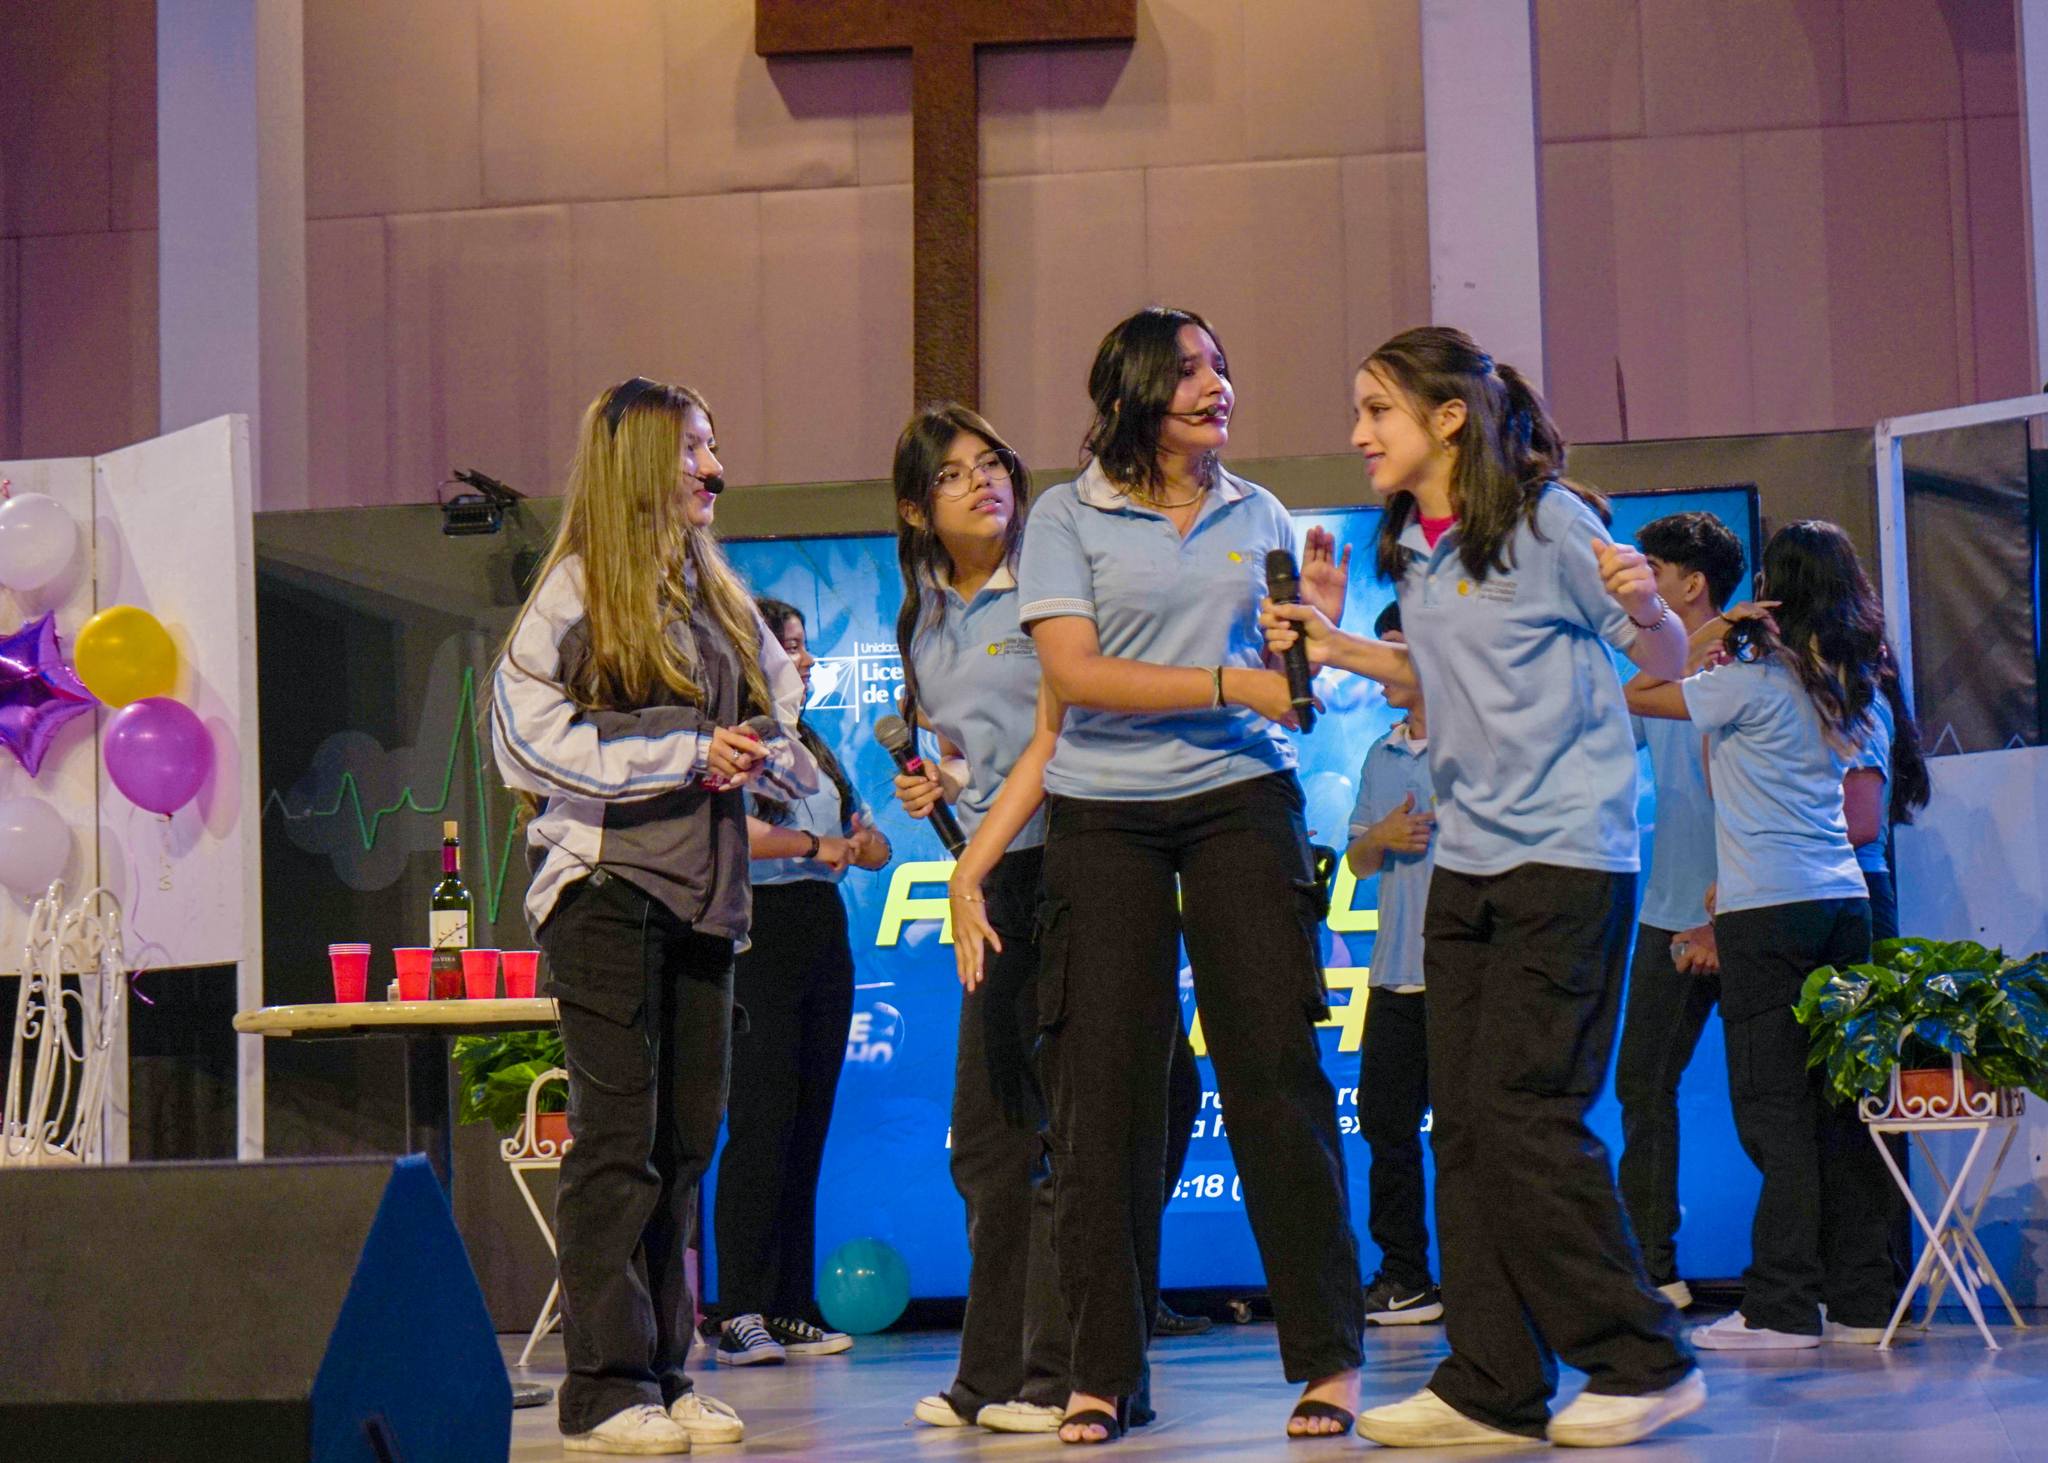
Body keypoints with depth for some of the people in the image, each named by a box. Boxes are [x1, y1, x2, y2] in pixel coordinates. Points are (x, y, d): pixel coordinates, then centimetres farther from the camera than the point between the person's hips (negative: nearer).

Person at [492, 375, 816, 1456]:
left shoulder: (720, 595, 18)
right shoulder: (578, 588, -2)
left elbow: (788, 722, 22)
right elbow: (533, 733, -11)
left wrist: (755, 757, -2)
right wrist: (685, 757, -13)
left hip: (701, 889, 6)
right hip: (607, 882, -6)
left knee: (688, 1137, 6)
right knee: (618, 1140, -6)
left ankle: (666, 1374, 13)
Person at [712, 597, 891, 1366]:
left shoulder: (815, 749, 23)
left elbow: (874, 845, 22)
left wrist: (858, 840, 0)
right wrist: (815, 845, -8)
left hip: (824, 937, 8)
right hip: (760, 939, -8)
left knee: (808, 1129, 5)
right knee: (762, 1124, -12)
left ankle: (791, 1310, 7)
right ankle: (739, 1314, -12)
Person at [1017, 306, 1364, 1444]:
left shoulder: (1258, 516, 13)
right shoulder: (1068, 517, 2)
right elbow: (1073, 672, -10)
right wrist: (1228, 684, -15)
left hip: (1240, 801, 2)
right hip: (1102, 815, -2)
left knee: (1273, 1065, -3)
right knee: (1103, 1082, -2)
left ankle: (1326, 1354, 4)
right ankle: (1102, 1370, 6)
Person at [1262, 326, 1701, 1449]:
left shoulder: (1548, 521, -11)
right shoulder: (1411, 551, 10)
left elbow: (1666, 662, -7)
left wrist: (1645, 607, -28)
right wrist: (1337, 650, 14)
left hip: (1569, 852, -8)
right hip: (1466, 856, 8)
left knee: (1525, 1112, -11)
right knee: (1462, 1123, 4)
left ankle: (1643, 1361, 2)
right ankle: (1493, 1385, 9)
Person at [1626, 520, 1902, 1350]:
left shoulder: (1753, 682, -8)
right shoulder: (1844, 688, 13)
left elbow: (1636, 696, -2)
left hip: (1768, 910, -7)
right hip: (1843, 901, 7)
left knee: (1775, 1109, -6)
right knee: (1841, 1103, 8)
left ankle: (1782, 1308, -7)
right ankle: (1861, 1299, 10)